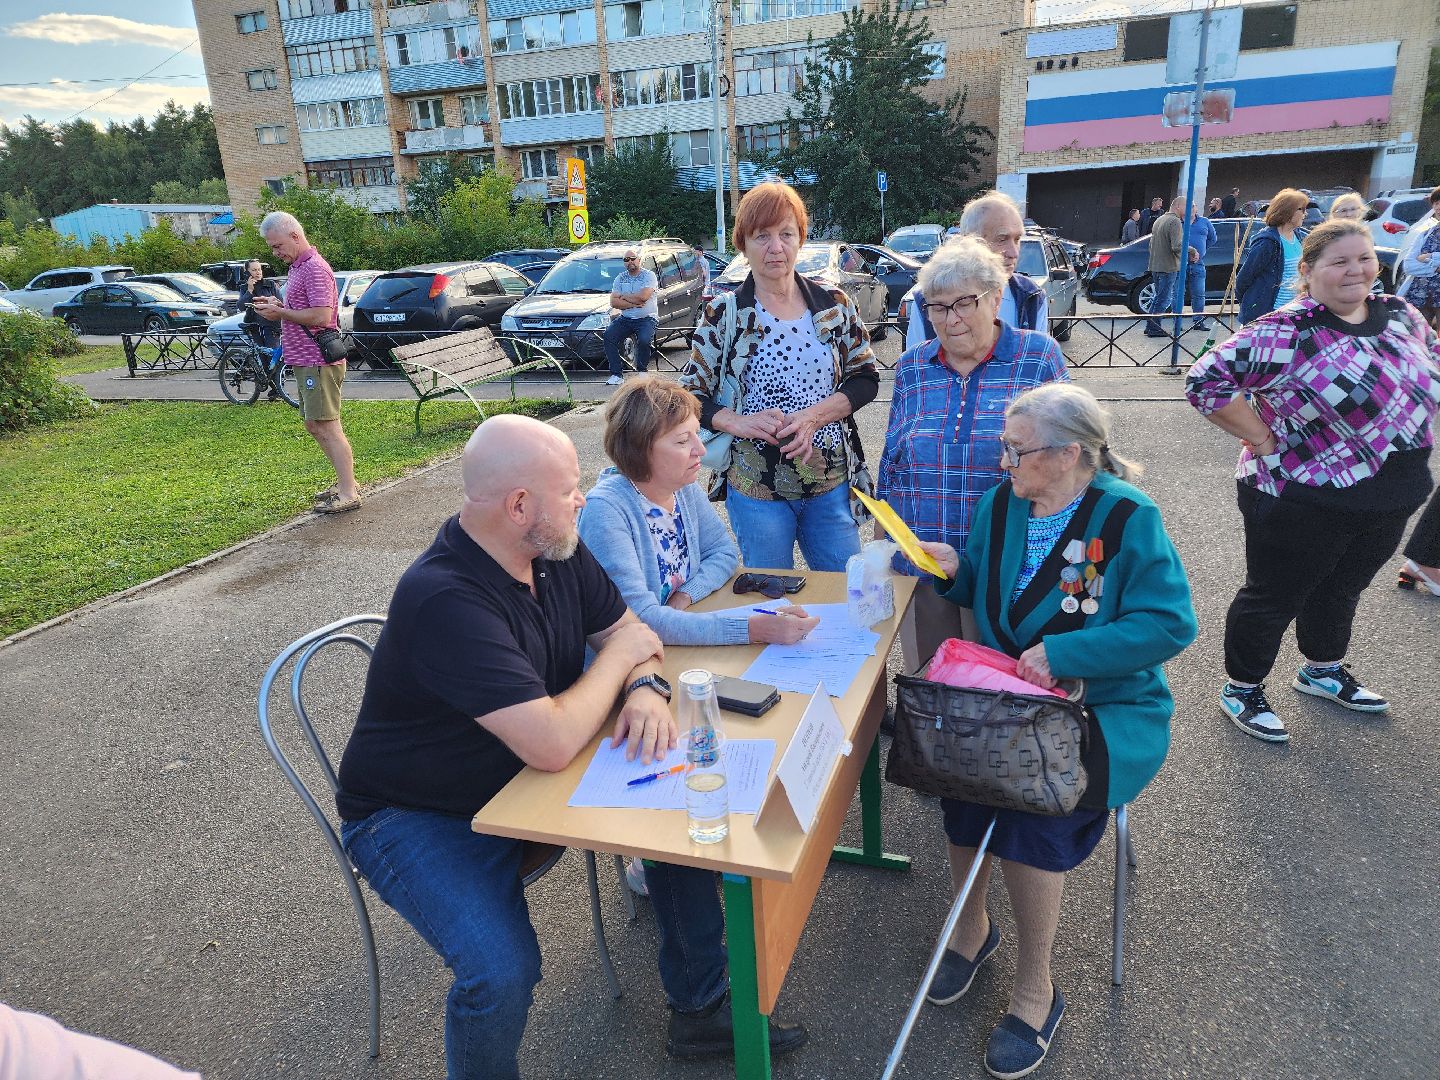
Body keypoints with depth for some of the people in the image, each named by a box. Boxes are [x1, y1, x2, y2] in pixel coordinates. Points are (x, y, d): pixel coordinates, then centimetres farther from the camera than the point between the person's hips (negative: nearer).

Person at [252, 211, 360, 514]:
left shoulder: (315, 268, -15)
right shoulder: (297, 267, 18)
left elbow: (322, 316, -23)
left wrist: (280, 313, -14)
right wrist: (278, 306, 9)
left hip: (318, 361, -11)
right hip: (305, 361, 11)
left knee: (327, 427, -8)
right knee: (314, 425, 15)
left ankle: (348, 494, -3)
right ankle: (345, 481, 23)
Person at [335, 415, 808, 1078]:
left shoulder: (557, 550, -7)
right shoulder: (444, 600, -34)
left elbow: (627, 628, 5)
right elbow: (552, 745, -37)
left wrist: (647, 688, -19)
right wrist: (620, 656, -20)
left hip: (524, 770, 7)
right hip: (421, 816, -7)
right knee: (503, 973, -28)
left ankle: (700, 1007, 17)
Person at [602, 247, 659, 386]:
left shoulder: (649, 275, -2)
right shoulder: (620, 278, 11)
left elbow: (643, 296, -19)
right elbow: (613, 302, 0)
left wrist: (624, 297, -5)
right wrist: (634, 303, -12)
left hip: (647, 318, -4)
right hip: (626, 318, 4)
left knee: (644, 340, -32)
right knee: (608, 336, -20)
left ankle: (642, 371, -6)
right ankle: (616, 374, -17)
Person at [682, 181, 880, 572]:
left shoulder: (834, 304, 3)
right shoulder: (723, 314, -2)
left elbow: (865, 379, 3)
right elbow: (692, 395, 0)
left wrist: (814, 415, -14)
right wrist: (739, 422, -19)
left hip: (831, 484, 2)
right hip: (756, 489, -2)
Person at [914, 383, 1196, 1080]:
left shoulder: (1128, 517, -10)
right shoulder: (1002, 504, 6)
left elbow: (1169, 623, -16)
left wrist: (1063, 653, -23)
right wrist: (955, 568, -4)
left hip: (1103, 707, -4)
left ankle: (1035, 990, -5)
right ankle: (972, 924, 1)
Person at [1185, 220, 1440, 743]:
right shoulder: (1287, 332, -21)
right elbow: (1206, 379, -27)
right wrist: (1263, 439, -23)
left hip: (1390, 501, 8)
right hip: (1301, 503, -7)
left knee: (1342, 588, 25)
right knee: (1273, 597, 8)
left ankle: (1323, 670, 48)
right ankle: (1241, 689, 26)